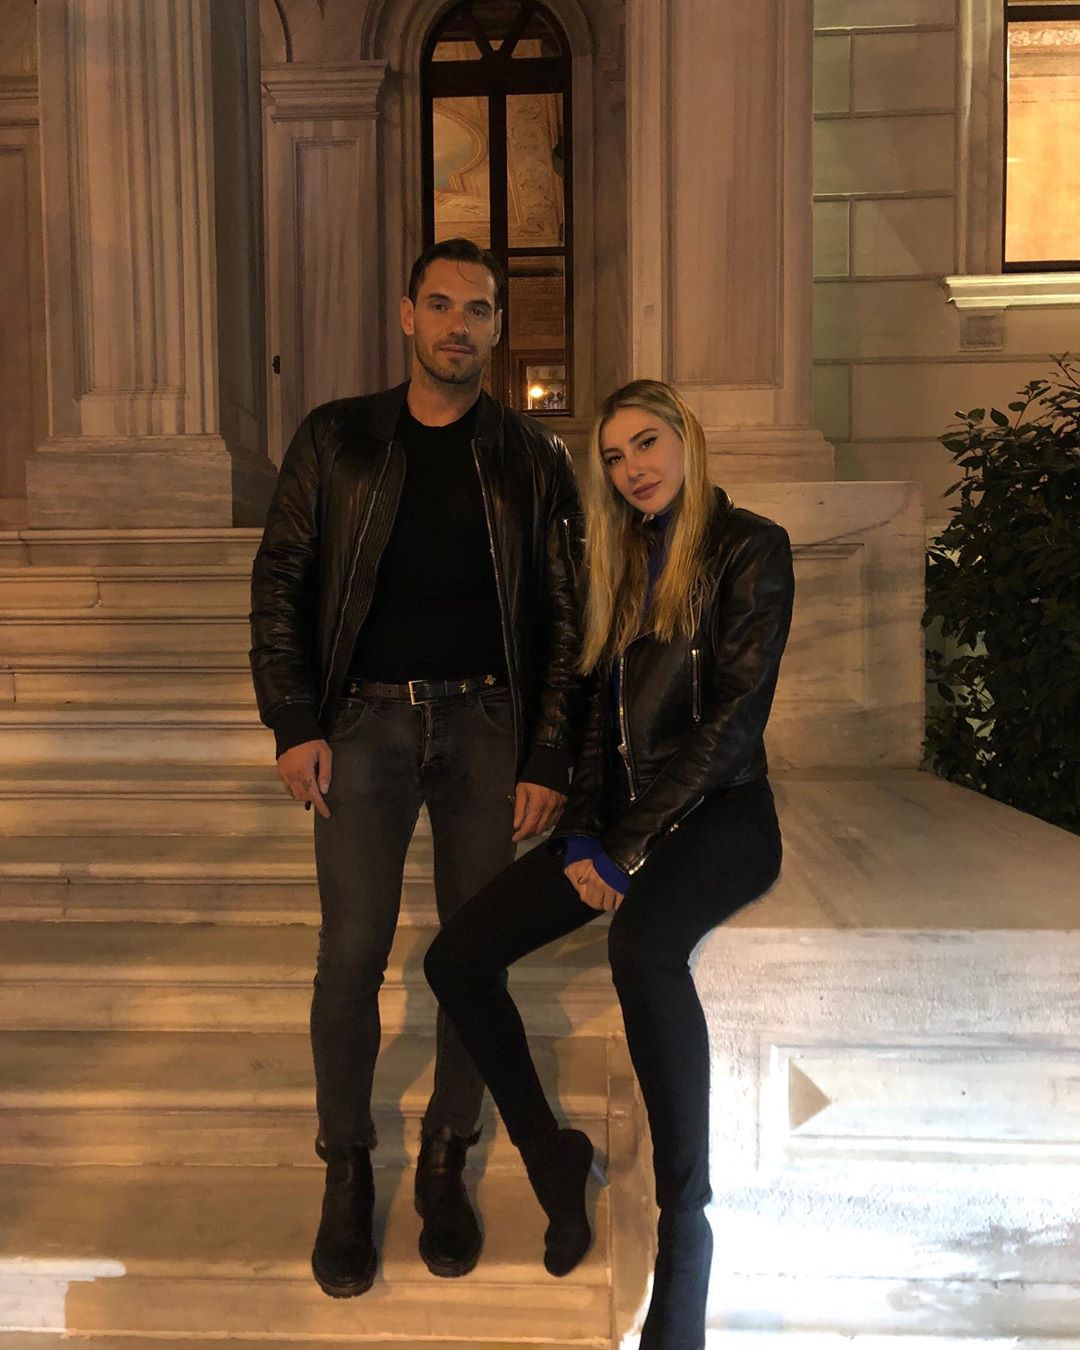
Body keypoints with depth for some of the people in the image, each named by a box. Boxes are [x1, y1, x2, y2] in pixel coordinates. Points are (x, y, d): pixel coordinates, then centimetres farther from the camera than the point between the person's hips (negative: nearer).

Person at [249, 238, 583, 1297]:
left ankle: (445, 1162, 25)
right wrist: (294, 724, -6)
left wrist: (549, 761, -3)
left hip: (486, 723, 1)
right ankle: (346, 1172, 19)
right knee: (352, 956, -1)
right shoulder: (335, 439, 5)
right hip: (363, 720, 0)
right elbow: (279, 583, 4)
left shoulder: (530, 459, 5)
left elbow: (564, 621, 3)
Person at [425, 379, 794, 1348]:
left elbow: (732, 718, -12)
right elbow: (598, 710, 14)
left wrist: (627, 850, -15)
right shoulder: (624, 561, 16)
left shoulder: (750, 547, -3)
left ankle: (686, 1229, -21)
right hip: (619, 820, 7)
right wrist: (581, 835, -1)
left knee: (641, 946, -38)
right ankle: (552, 1159, 12)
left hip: (716, 815, -6)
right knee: (455, 960, -9)